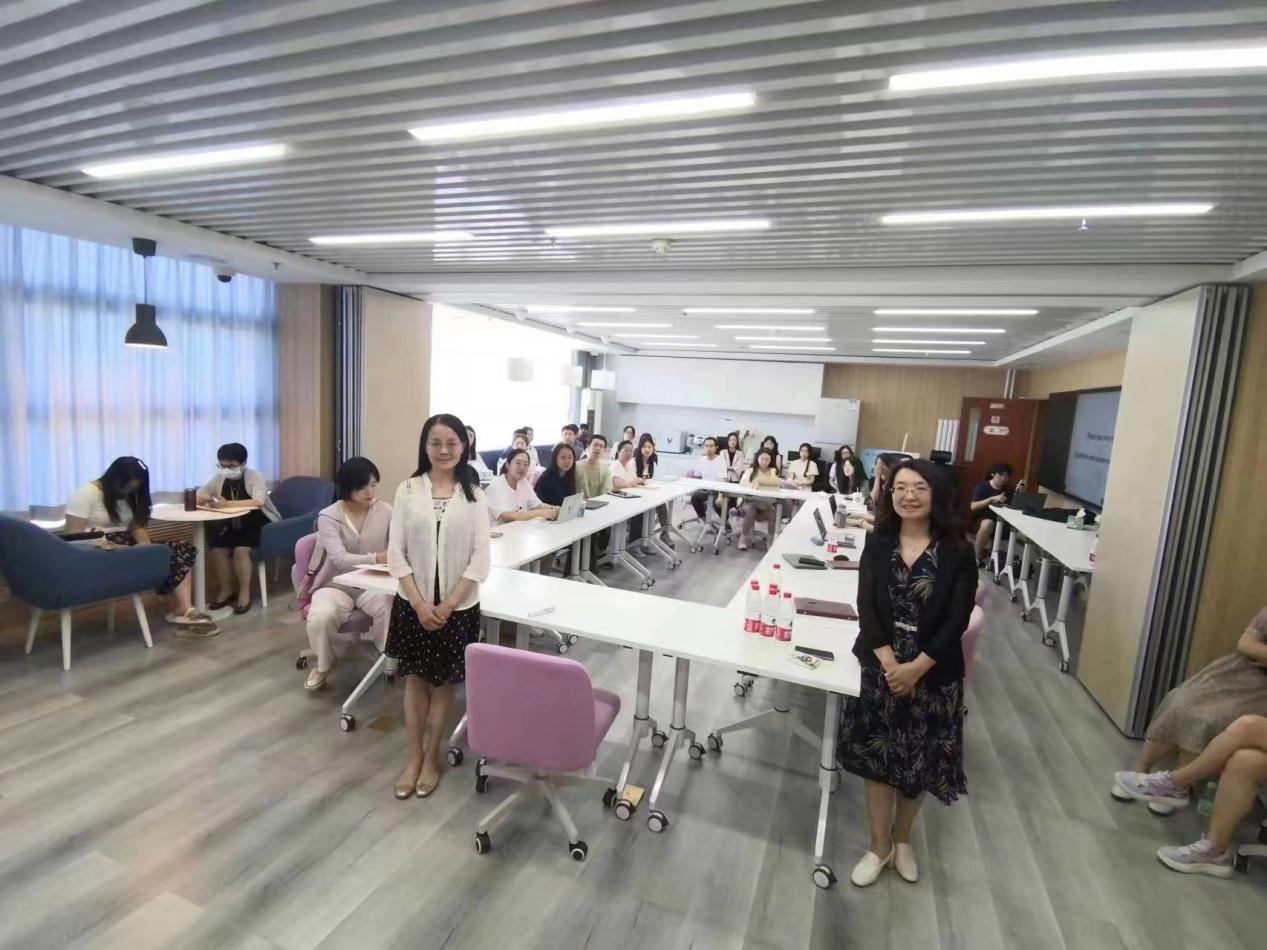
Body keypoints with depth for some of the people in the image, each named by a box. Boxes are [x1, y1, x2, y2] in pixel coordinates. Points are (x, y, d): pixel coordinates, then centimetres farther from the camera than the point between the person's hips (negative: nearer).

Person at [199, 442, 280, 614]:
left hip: (257, 524, -5)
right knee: (217, 550, -18)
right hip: (231, 524, 5)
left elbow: (258, 502, -32)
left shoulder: (254, 476, -16)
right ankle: (226, 591, 4)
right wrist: (204, 499, -24)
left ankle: (244, 593, -10)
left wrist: (227, 504, -42)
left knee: (240, 550, -27)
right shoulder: (218, 478, 0)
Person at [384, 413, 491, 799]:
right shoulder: (408, 490, -4)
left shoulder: (473, 495, -5)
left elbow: (480, 559, -7)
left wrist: (448, 604, -12)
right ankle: (413, 756, 32)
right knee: (415, 679, 14)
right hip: (413, 602, 1)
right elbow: (395, 553, -5)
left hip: (459, 605, -1)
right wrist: (420, 603, -12)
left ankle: (431, 757, 31)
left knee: (443, 682, 12)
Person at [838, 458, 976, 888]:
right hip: (880, 664, 1)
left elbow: (956, 620, -12)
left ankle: (902, 838, 41)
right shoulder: (877, 544, -3)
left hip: (933, 671, -1)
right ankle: (879, 845, 32)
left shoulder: (957, 552, -9)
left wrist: (916, 667, -18)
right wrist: (890, 662, -17)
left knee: (920, 759, 14)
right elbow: (866, 607, -8)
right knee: (877, 755, 11)